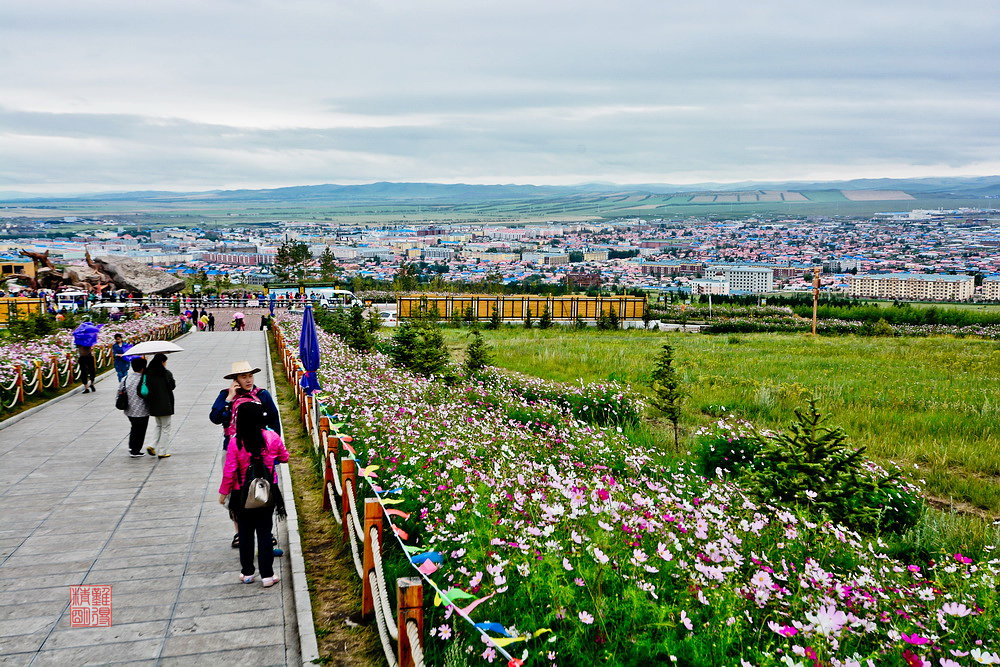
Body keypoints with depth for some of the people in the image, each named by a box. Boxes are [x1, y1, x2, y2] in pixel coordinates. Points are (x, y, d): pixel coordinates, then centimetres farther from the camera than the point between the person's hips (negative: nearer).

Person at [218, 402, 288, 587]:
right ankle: (267, 575, 12)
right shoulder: (272, 437, -12)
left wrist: (224, 492, 3)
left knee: (245, 532, 15)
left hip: (243, 494, -1)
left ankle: (247, 573, 25)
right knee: (265, 531, 9)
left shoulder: (235, 441, -16)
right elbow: (284, 457, 6)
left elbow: (229, 471, -11)